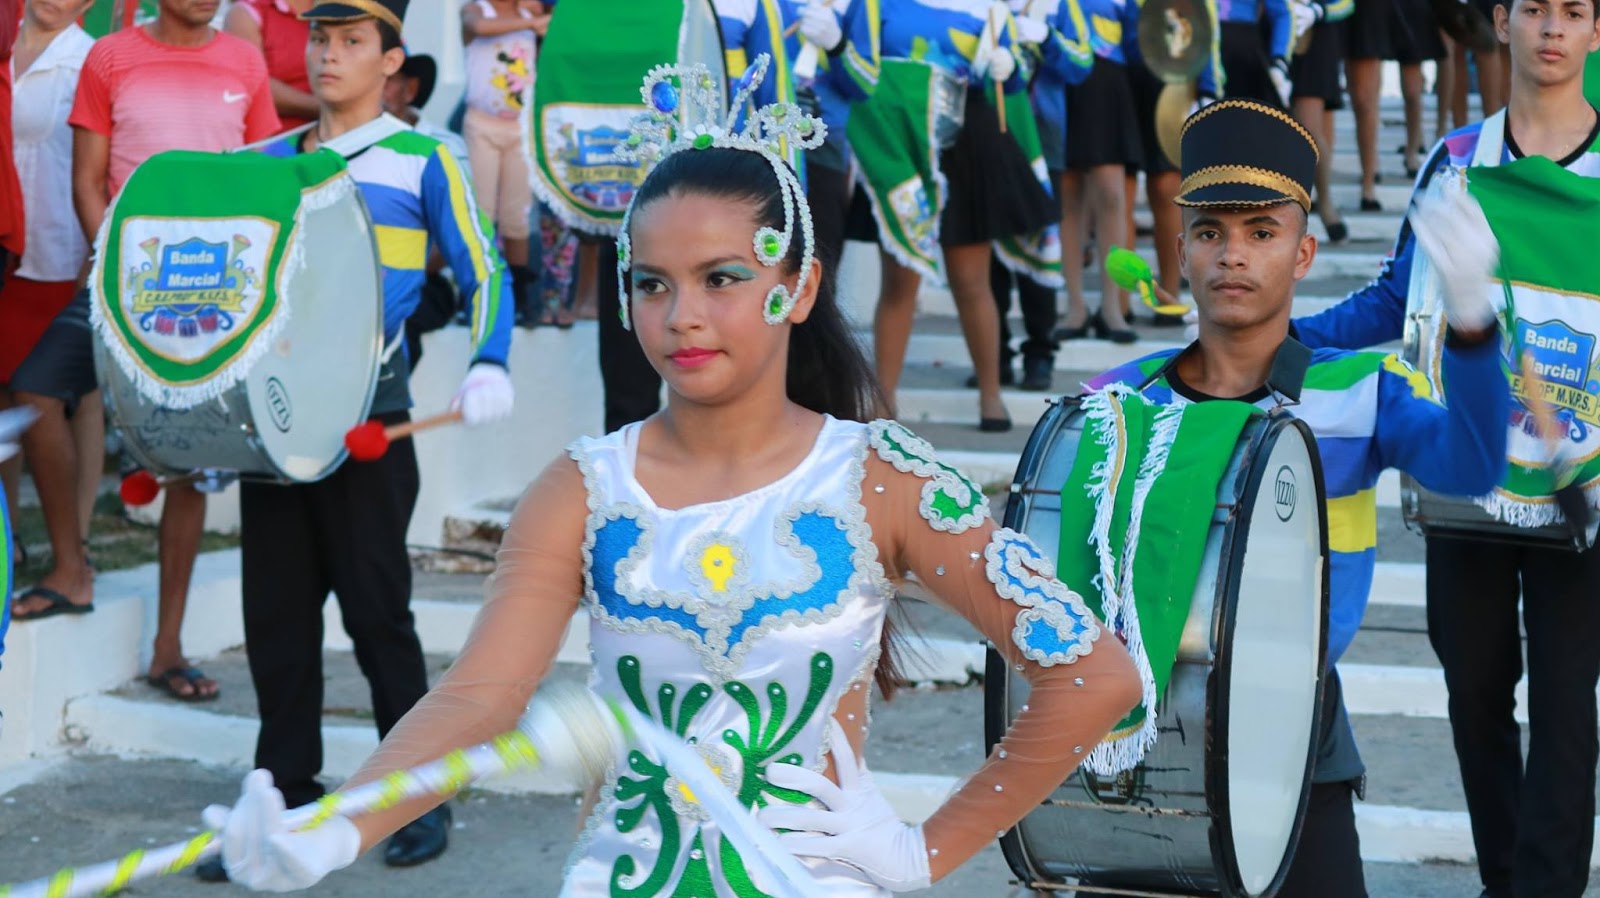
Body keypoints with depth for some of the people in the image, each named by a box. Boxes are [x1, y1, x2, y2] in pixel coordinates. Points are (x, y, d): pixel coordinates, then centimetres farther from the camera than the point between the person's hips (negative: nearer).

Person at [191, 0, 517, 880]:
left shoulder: (421, 162, 1)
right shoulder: (266, 165, 14)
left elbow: (483, 273, -3)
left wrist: (488, 368, -19)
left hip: (368, 414, -5)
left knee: (375, 604, -2)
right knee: (275, 610, 7)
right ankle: (287, 796, 16)